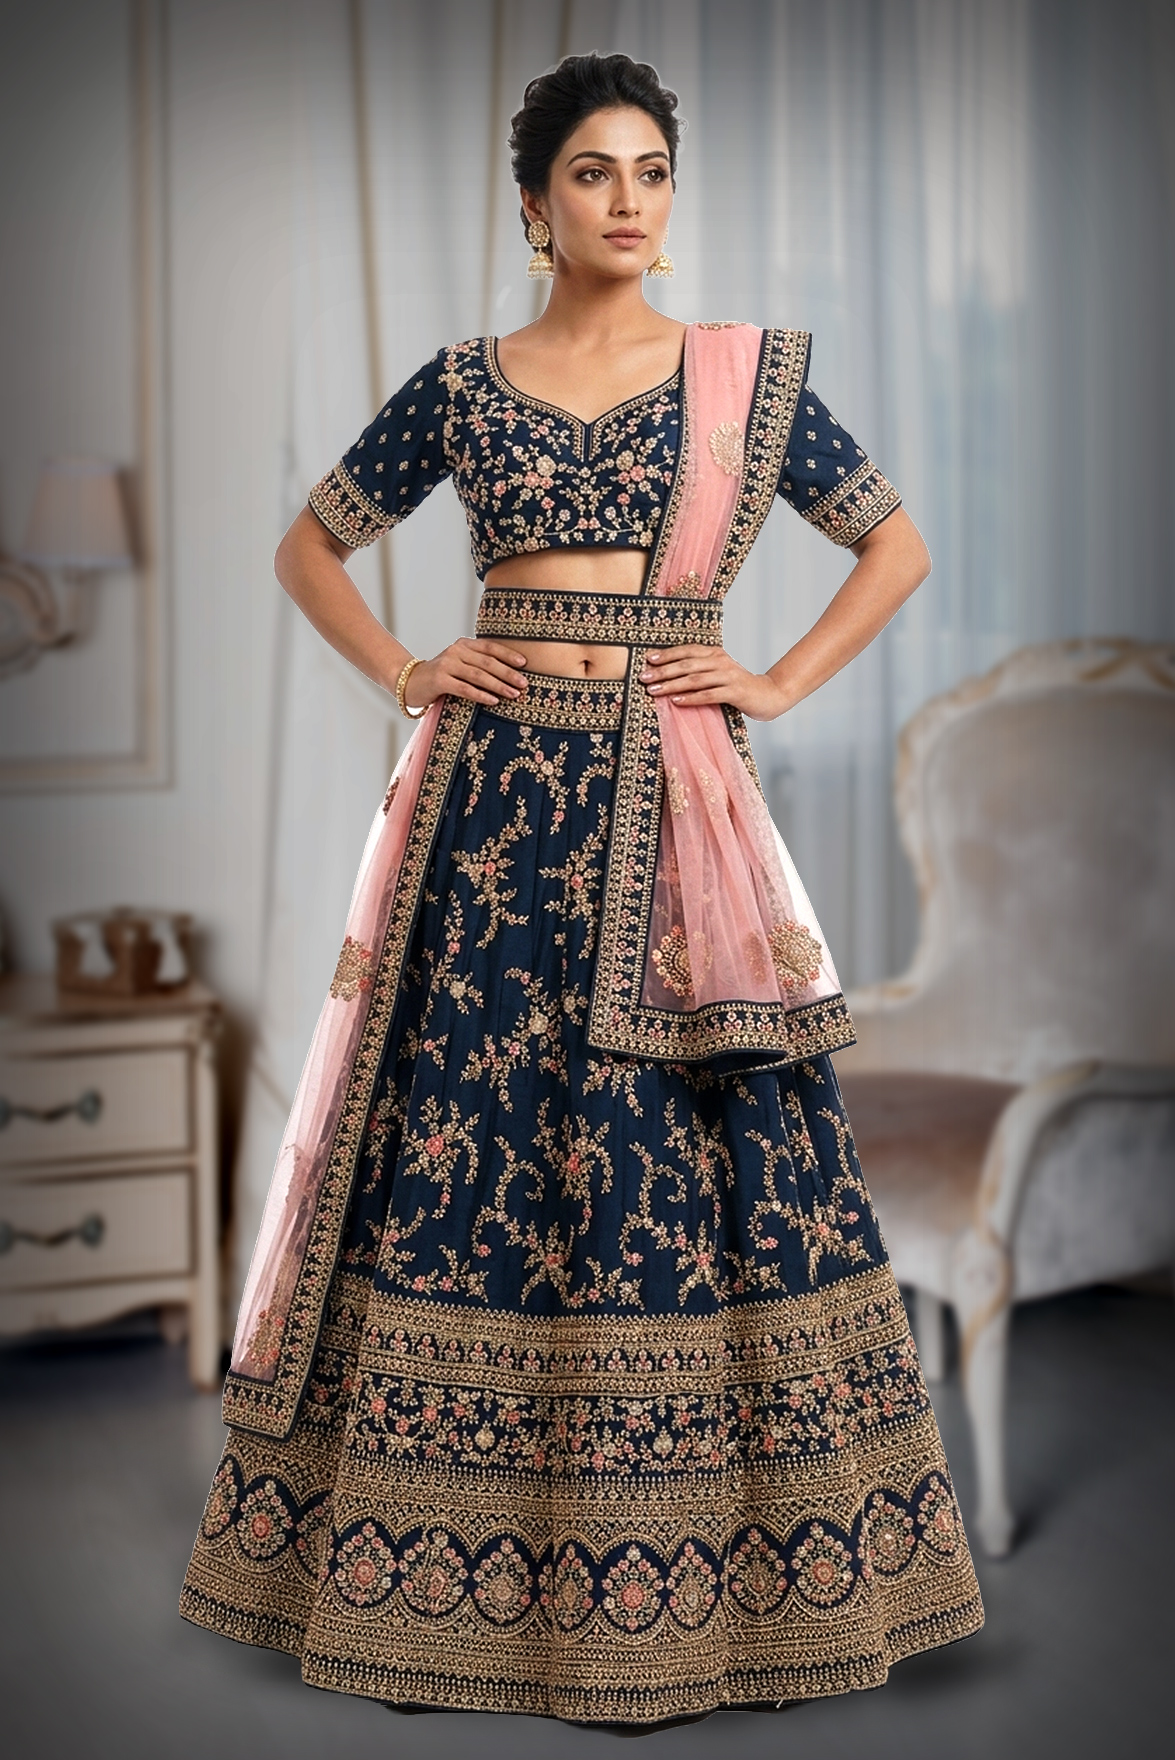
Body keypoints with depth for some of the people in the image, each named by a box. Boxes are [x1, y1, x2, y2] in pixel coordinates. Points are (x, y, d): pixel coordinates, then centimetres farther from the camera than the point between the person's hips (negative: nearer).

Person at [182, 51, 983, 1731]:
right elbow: (309, 544, 18)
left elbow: (898, 546, 13)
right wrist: (404, 673, 4)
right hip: (495, 802, 1)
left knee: (683, 1161, -1)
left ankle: (681, 1565, 12)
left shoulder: (749, 372, 7)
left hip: (672, 808, 0)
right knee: (463, 1138, 1)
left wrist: (780, 684, 2)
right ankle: (444, 1555, 14)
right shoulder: (463, 384, 8)